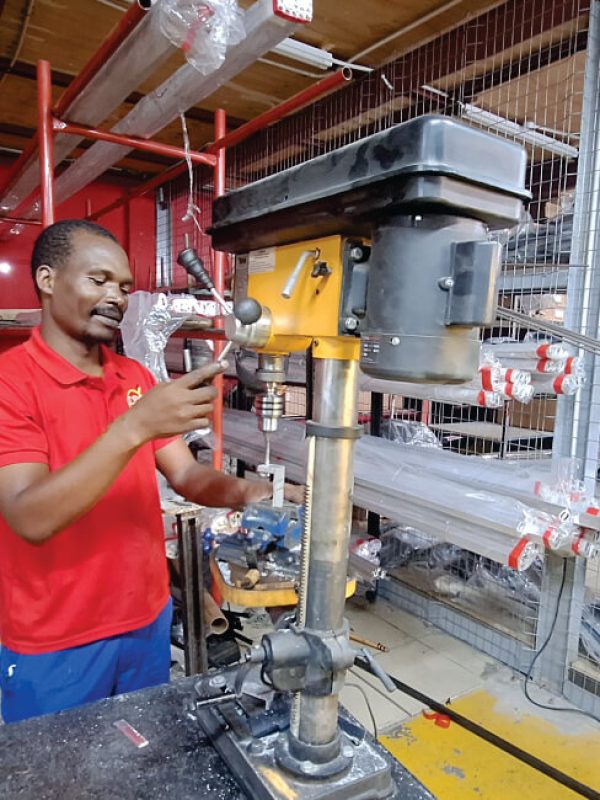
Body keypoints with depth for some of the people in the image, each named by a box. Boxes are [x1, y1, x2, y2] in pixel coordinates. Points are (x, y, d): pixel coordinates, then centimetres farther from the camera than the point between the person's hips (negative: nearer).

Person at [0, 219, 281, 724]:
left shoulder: (137, 378, 3)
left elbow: (186, 474, -1)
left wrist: (240, 492, -22)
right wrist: (134, 427, -37)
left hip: (148, 620, 6)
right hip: (52, 645, -5)